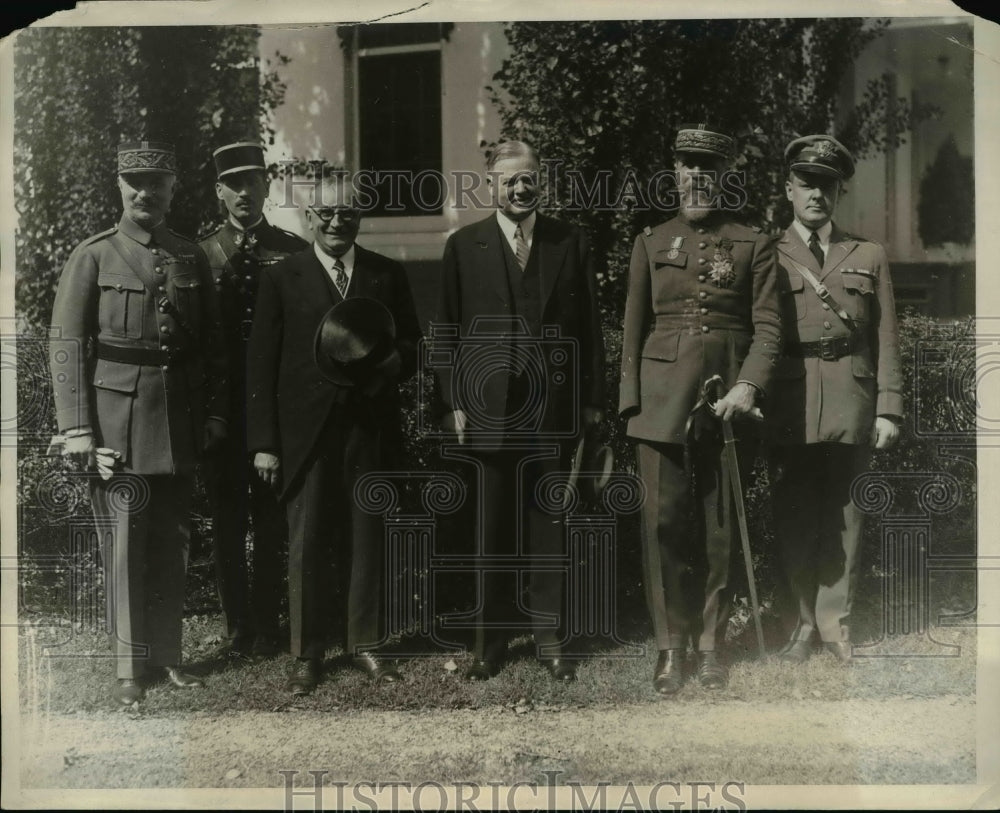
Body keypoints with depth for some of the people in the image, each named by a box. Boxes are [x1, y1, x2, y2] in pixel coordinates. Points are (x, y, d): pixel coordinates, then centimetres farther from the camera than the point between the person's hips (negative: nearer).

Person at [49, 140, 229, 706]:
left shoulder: (192, 259, 9)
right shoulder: (93, 257, -1)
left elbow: (215, 345, 13)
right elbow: (67, 347, -4)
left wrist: (215, 414, 6)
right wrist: (77, 430, -10)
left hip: (179, 422, 4)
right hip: (117, 420, -3)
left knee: (174, 542, 10)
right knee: (126, 544, 0)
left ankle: (168, 654, 23)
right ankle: (132, 665, 11)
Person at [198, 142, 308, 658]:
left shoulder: (293, 252, 2)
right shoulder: (201, 255, 4)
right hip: (221, 406, 1)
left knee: (271, 520, 6)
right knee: (227, 520, 8)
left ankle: (266, 625, 18)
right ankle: (237, 626, 21)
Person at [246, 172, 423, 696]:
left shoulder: (387, 275, 10)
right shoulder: (282, 278, 4)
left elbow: (411, 344, 15)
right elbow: (261, 364, 1)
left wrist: (390, 365, -10)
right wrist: (263, 442, -5)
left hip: (370, 427, 2)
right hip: (306, 432, -2)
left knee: (367, 540, 8)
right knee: (306, 546, 2)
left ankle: (366, 645, 22)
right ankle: (307, 655, 15)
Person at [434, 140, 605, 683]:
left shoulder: (571, 244, 7)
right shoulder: (463, 247, 5)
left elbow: (589, 326, 8)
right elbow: (448, 331, 4)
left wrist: (593, 398, 4)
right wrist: (451, 403, -2)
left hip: (554, 409, 1)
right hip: (488, 409, -1)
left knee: (548, 527, 7)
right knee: (491, 530, 6)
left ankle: (550, 638, 18)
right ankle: (489, 640, 18)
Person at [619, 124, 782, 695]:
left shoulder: (753, 246, 7)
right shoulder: (651, 244, 11)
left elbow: (768, 327, 0)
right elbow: (634, 329, 10)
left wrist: (748, 387, -15)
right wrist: (632, 402, 3)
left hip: (727, 396, -1)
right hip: (664, 397, 1)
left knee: (721, 526, 5)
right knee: (665, 519, -3)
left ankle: (712, 643, 17)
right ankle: (671, 646, 7)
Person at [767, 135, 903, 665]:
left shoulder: (869, 257, 14)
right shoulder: (768, 257, 9)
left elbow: (885, 340, 10)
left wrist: (888, 408, 3)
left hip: (850, 405, 1)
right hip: (788, 407, -1)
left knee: (843, 516, 4)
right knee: (793, 517, 2)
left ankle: (835, 624, 15)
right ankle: (800, 625, 15)